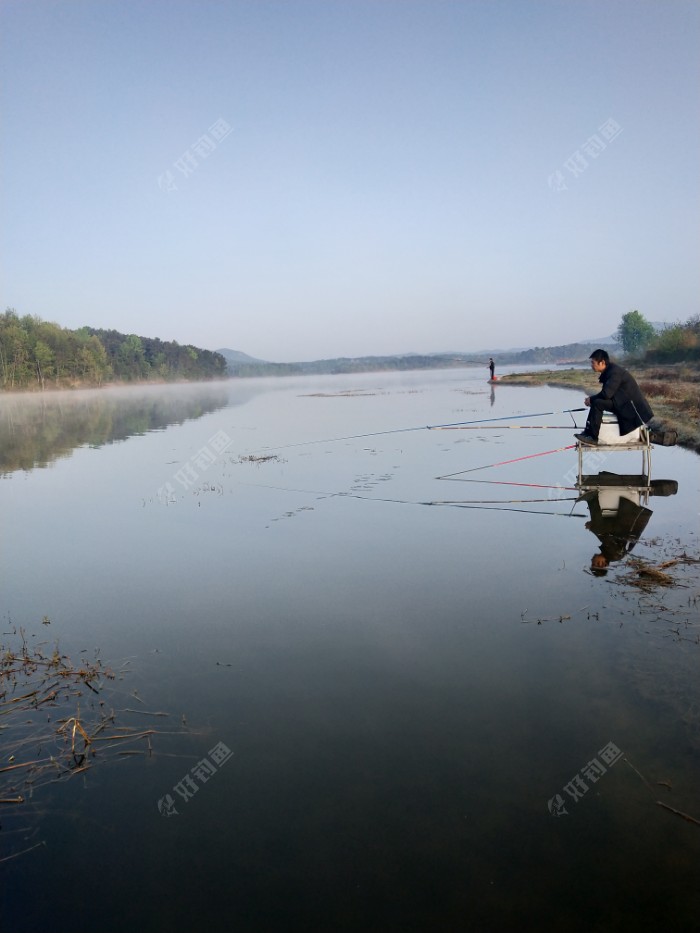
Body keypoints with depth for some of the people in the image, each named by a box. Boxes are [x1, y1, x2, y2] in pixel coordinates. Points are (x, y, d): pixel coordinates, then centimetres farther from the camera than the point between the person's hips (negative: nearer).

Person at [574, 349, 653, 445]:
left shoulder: (615, 372, -19)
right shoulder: (608, 371, 11)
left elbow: (606, 394, -26)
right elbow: (607, 393, 14)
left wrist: (591, 400, -11)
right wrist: (592, 399, -2)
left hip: (631, 404, -10)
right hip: (622, 402, 10)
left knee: (597, 403, -22)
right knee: (596, 402, 9)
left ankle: (593, 437, -19)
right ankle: (588, 433, 3)